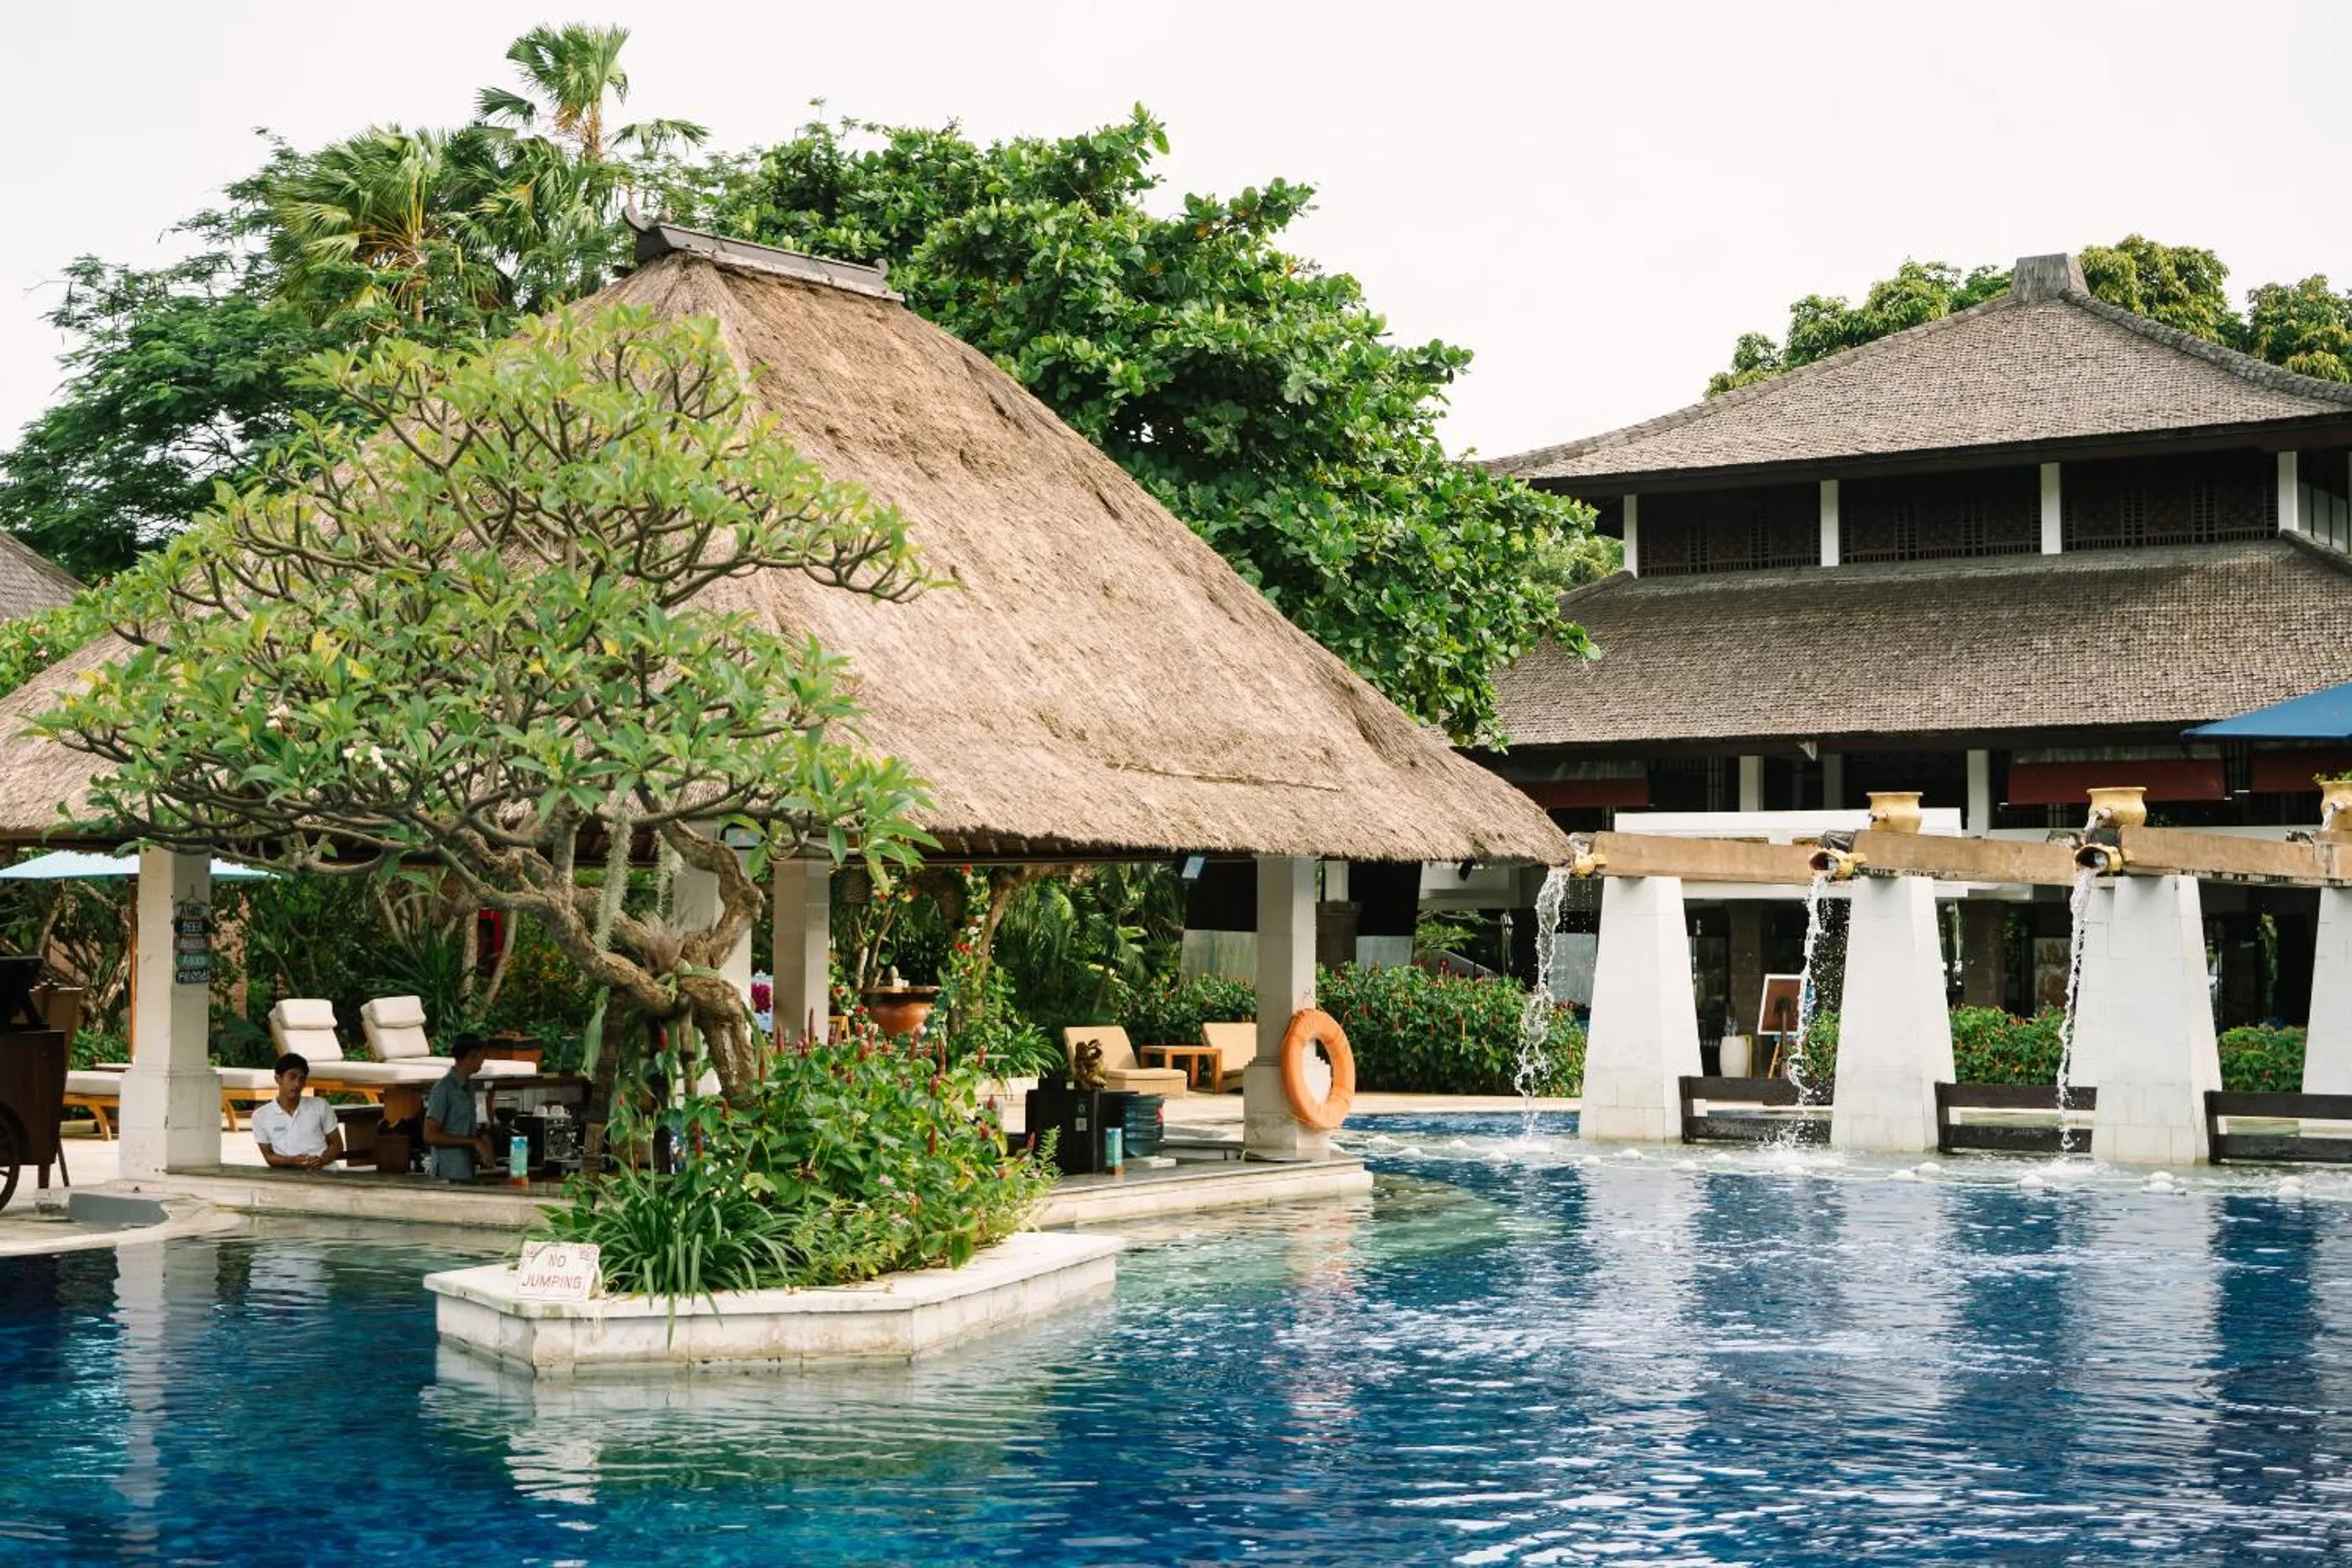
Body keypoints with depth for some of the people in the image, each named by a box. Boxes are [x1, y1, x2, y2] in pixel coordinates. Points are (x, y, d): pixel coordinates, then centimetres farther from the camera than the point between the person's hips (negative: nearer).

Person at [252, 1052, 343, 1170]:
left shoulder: (321, 1106, 9)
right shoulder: (261, 1116, 8)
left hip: (324, 1170, 1)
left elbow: (337, 1144, 13)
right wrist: (292, 1161, -9)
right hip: (288, 1174, -1)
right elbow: (268, 1156, 10)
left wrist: (322, 1160, -8)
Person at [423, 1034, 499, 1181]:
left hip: (467, 1172, 8)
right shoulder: (444, 1088, -11)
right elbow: (430, 1136, -15)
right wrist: (474, 1142, -16)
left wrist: (482, 1137, 3)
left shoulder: (468, 1086, 14)